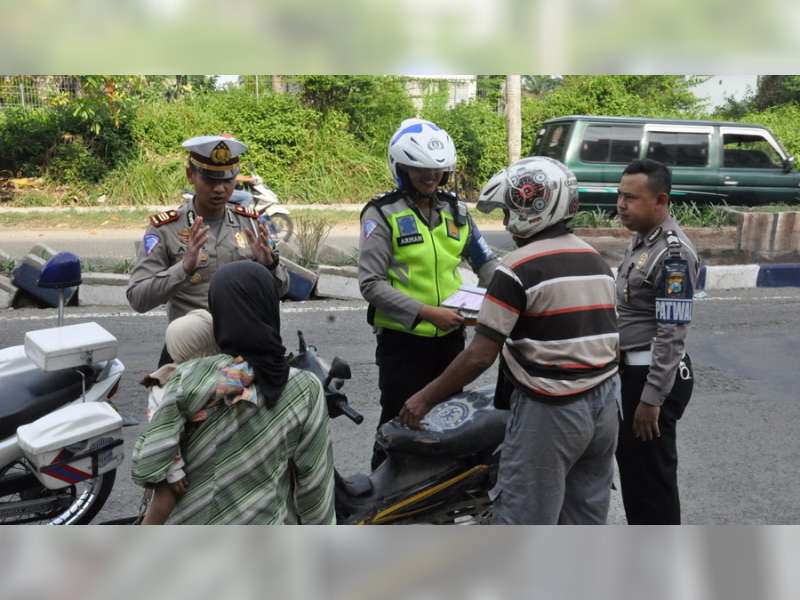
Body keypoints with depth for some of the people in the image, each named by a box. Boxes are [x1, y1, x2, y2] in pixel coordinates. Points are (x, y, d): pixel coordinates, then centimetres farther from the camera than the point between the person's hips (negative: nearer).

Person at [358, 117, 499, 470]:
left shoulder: (456, 210, 8)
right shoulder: (382, 214, -9)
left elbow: (485, 262, 13)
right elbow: (371, 284, -15)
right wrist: (426, 313, -23)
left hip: (450, 336, 6)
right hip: (402, 339, -5)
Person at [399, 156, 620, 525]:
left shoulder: (518, 268, -14)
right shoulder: (597, 260, 11)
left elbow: (480, 356, -16)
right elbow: (604, 337, 14)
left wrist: (425, 398, -7)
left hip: (549, 411, -8)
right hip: (605, 404, 8)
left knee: (524, 522, 1)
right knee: (587, 520, 16)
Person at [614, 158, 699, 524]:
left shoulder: (672, 252, -20)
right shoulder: (641, 240, 10)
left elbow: (672, 335, -23)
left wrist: (652, 398, -23)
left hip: (654, 375, -10)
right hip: (631, 369, 10)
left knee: (651, 471, 1)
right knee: (630, 460, 20)